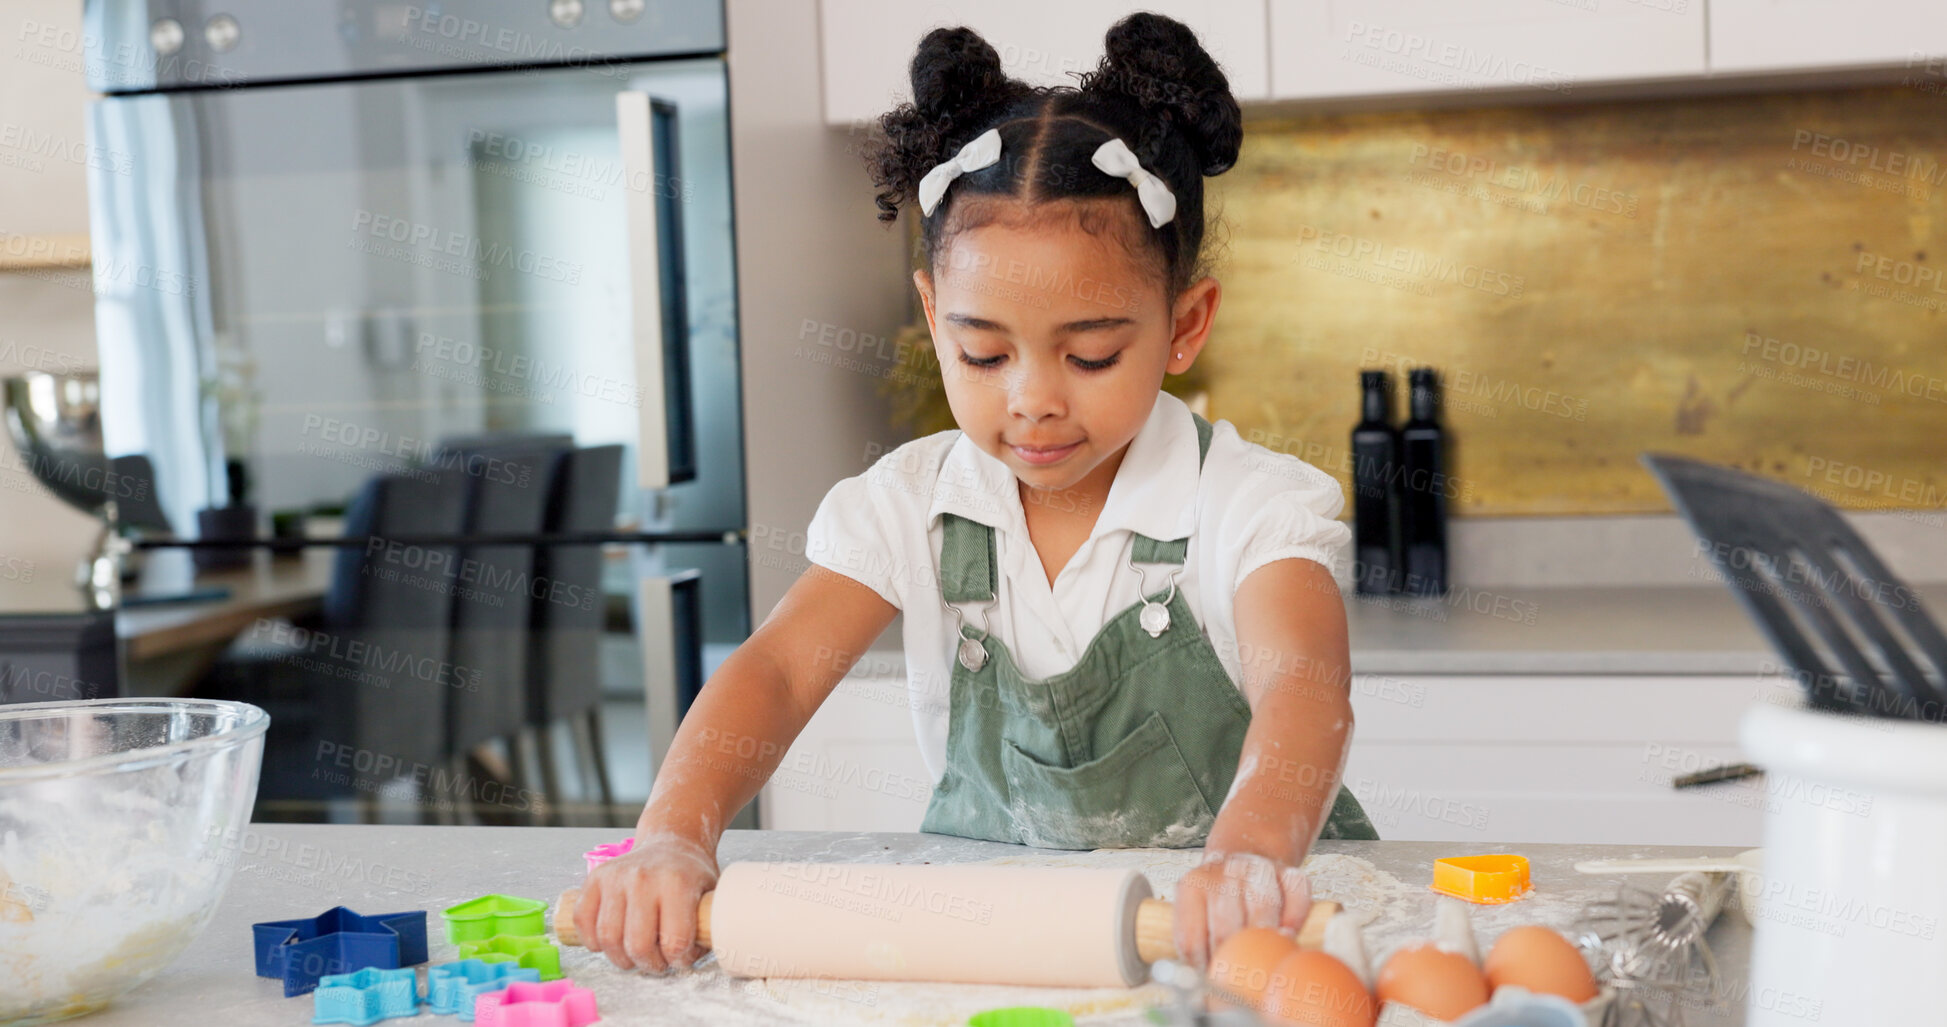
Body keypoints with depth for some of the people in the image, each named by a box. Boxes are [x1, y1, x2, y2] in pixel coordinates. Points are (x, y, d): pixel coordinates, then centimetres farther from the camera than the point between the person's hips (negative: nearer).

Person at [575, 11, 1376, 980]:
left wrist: (1250, 855, -54)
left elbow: (1303, 683, -31)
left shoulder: (1250, 503, -13)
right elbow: (777, 669, -14)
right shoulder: (911, 503, -3)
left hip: (1210, 928, 1)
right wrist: (671, 837, -35)